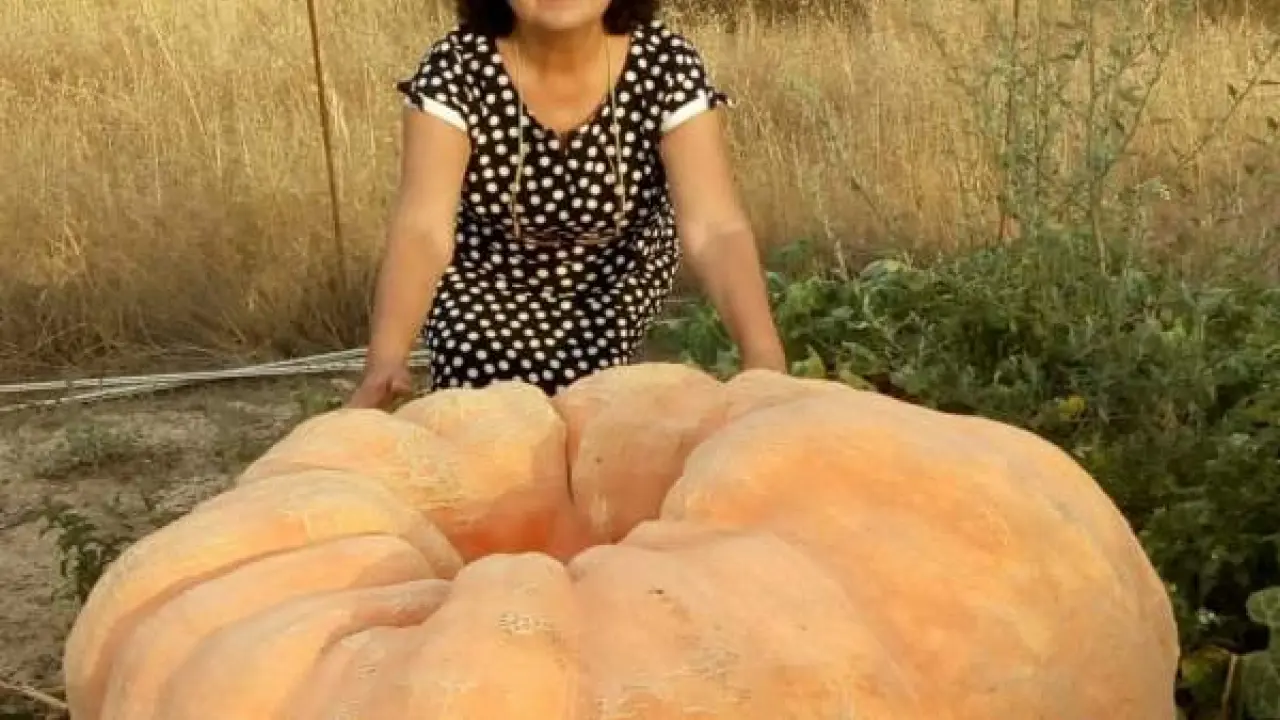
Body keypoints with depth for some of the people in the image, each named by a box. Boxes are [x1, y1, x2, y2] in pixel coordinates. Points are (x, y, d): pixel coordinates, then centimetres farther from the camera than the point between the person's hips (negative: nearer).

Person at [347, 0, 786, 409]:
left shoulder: (666, 64, -25)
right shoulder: (456, 66, -26)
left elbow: (715, 228, -34)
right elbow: (422, 227, -37)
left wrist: (765, 359, -51)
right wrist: (384, 362, -54)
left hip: (618, 280, 0)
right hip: (485, 280, 0)